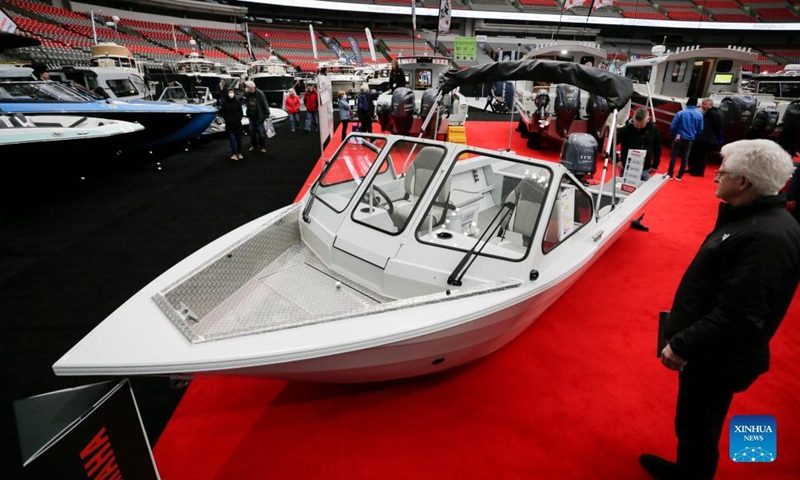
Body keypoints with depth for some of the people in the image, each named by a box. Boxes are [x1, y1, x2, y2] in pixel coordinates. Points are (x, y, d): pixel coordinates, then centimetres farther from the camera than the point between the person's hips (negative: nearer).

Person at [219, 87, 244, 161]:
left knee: (238, 138, 7)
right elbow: (222, 113, 4)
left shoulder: (237, 101, 1)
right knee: (232, 139, -8)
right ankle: (234, 154, -12)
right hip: (229, 124, -1)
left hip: (237, 123, 1)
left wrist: (239, 118, -4)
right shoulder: (224, 102, -2)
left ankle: (239, 153, 21)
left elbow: (240, 112, 7)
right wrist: (227, 119, -4)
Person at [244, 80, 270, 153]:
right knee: (252, 131, 12)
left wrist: (267, 115, -14)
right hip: (251, 116, 5)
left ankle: (263, 147, 11)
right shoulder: (247, 93, 0)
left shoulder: (260, 93, -15)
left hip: (259, 116, -5)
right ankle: (254, 146, 25)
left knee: (261, 132, -1)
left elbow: (265, 104, -13)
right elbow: (246, 102, 17)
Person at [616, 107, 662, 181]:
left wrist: (655, 165, 6)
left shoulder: (654, 129, -3)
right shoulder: (625, 129, -14)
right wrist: (617, 160, -12)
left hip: (645, 170, 3)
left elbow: (657, 148, 8)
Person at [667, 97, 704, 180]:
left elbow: (673, 126, -10)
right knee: (685, 158, 9)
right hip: (689, 140, 3)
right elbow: (700, 129, 3)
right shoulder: (699, 115, -2)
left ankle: (670, 174, 3)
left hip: (678, 138, -3)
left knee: (673, 156, 4)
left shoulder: (681, 113, -10)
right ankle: (679, 176, 12)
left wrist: (672, 136, 5)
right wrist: (694, 137, 18)